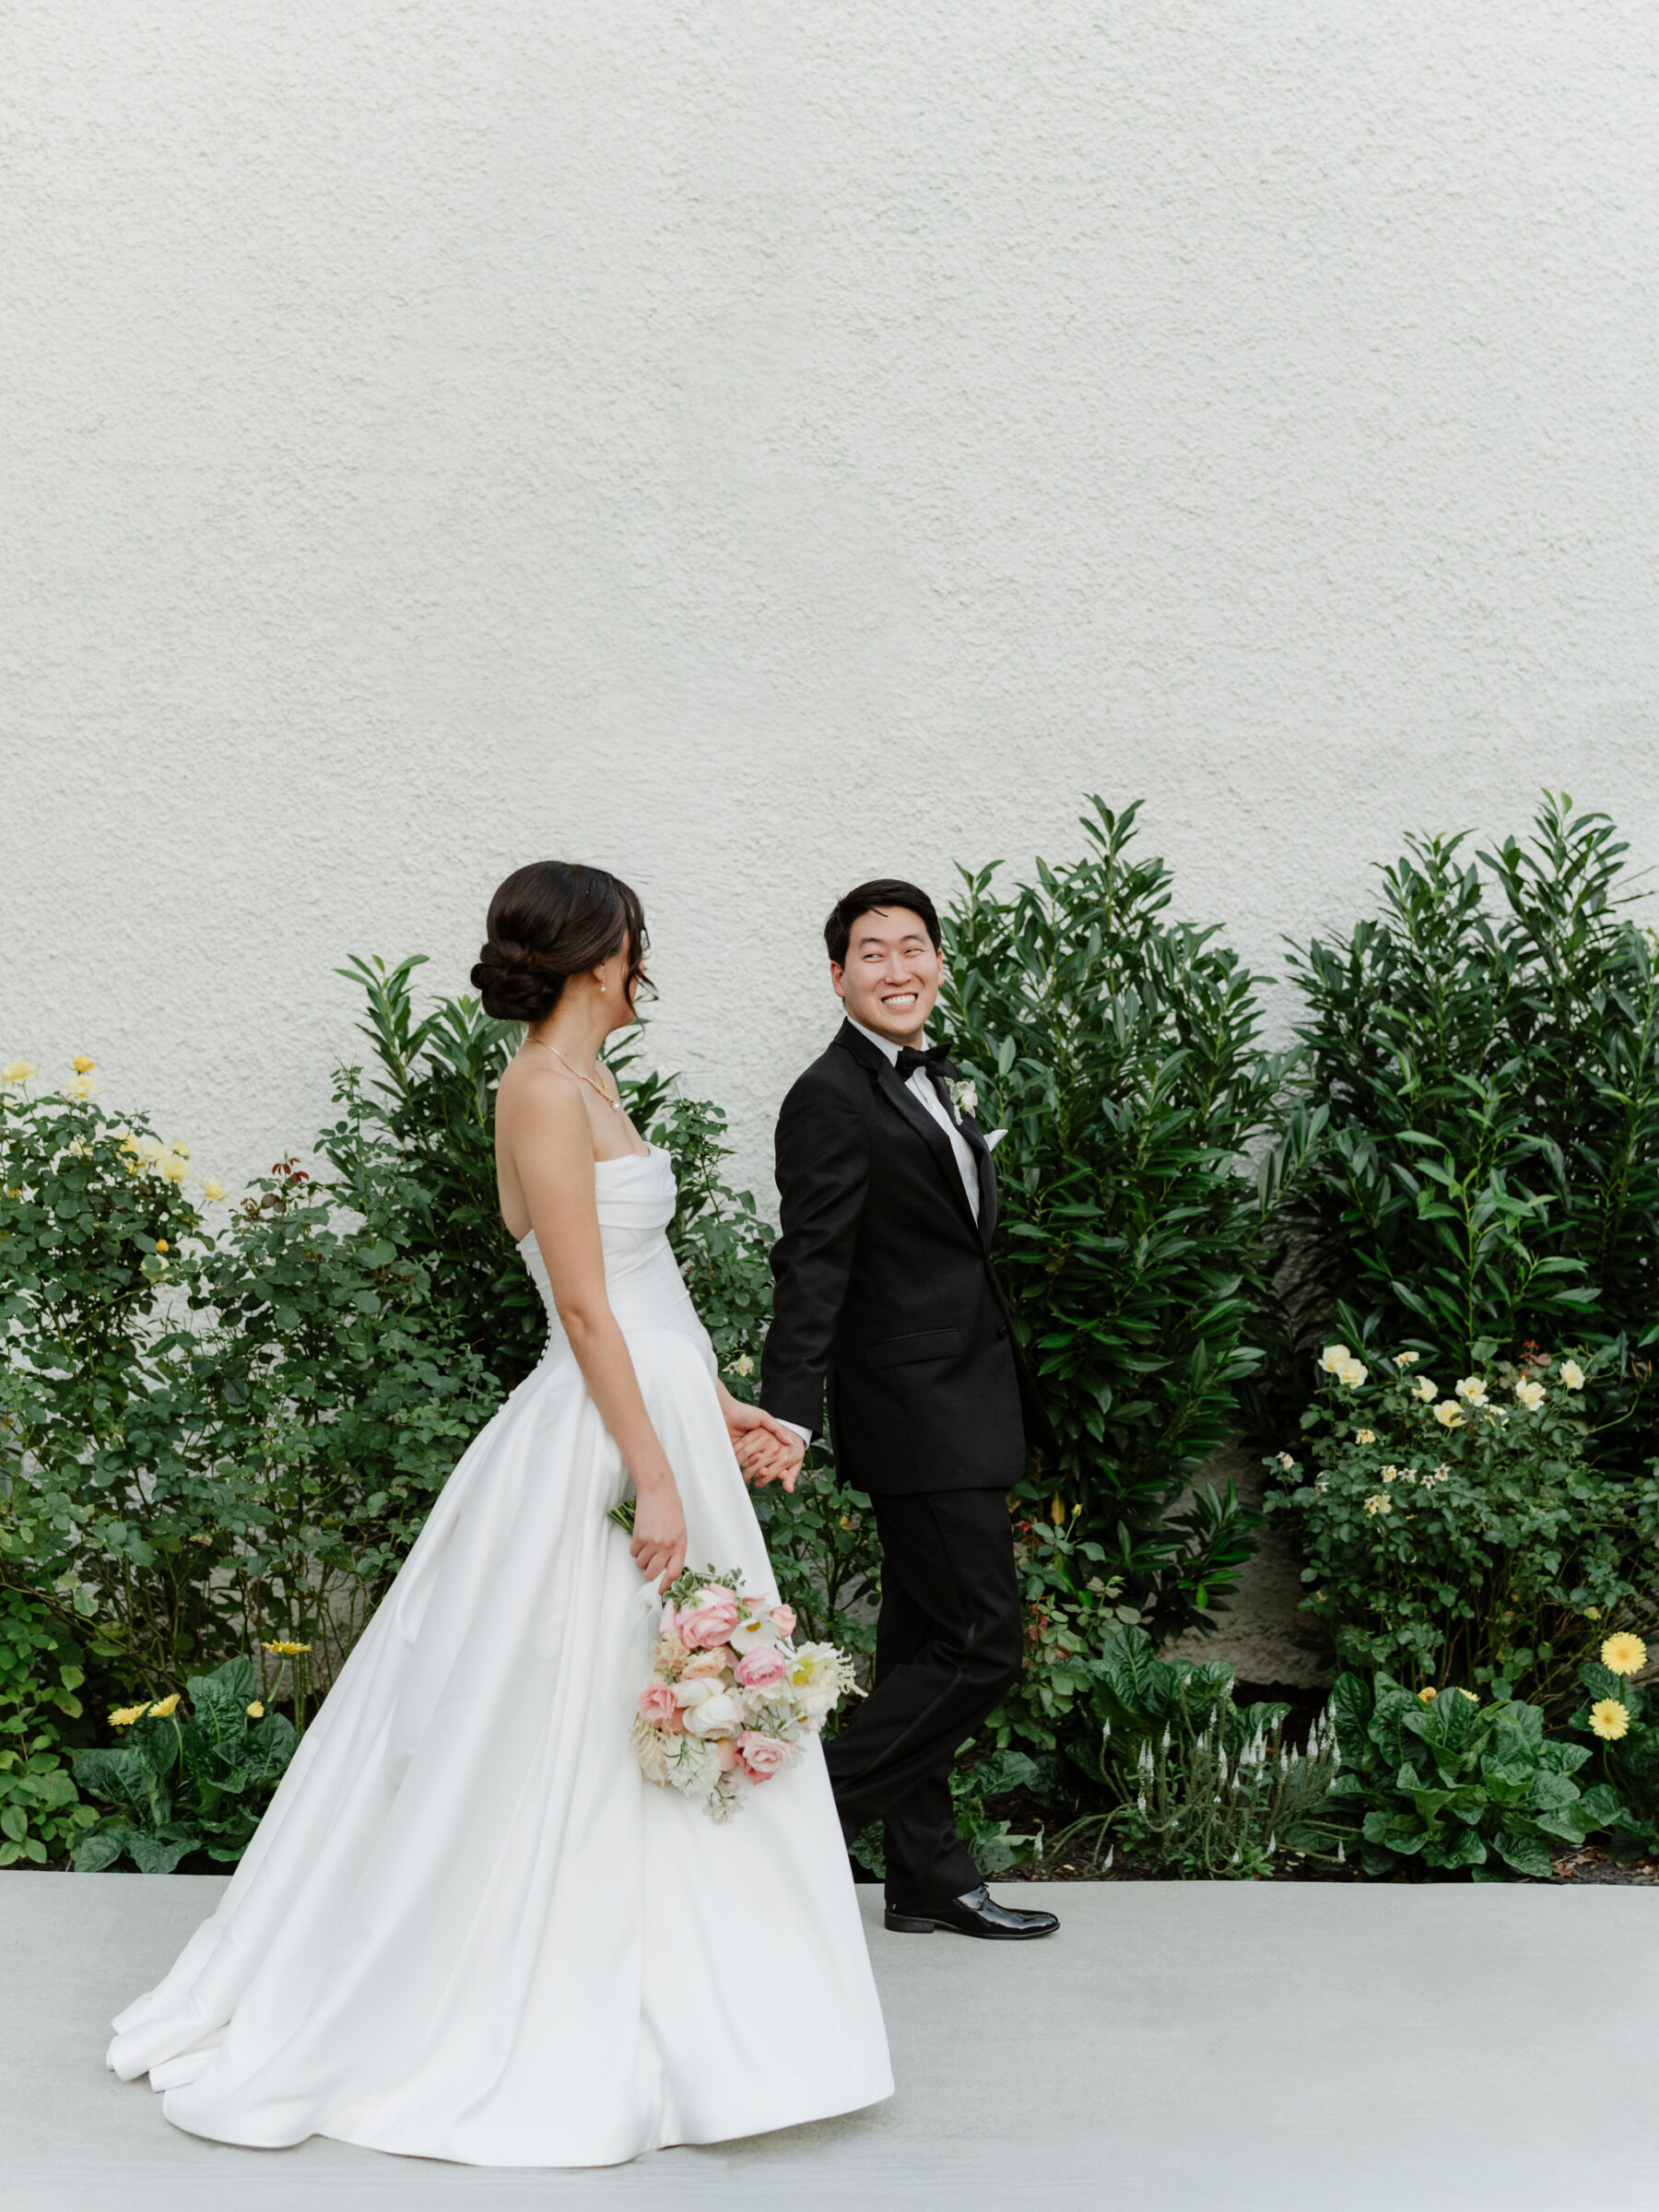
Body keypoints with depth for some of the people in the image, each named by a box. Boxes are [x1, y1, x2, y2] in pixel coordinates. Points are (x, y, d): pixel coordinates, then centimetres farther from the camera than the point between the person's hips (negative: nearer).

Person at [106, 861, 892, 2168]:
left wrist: (712, 1406, 20)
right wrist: (655, 1477, -21)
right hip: (605, 1442, -10)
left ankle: (650, 2020, 25)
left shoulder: (588, 1086, 14)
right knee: (570, 1737, 0)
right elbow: (585, 1307, -20)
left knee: (653, 1739, 14)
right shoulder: (545, 1092, -15)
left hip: (655, 1416, 10)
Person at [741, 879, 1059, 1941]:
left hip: (963, 1406, 9)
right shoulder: (833, 1101, -14)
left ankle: (931, 1880, 22)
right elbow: (812, 1271, -22)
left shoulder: (935, 1079, 15)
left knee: (925, 1646, 13)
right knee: (981, 1642, -8)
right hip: (923, 1415, -9)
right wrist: (787, 1416, -31)